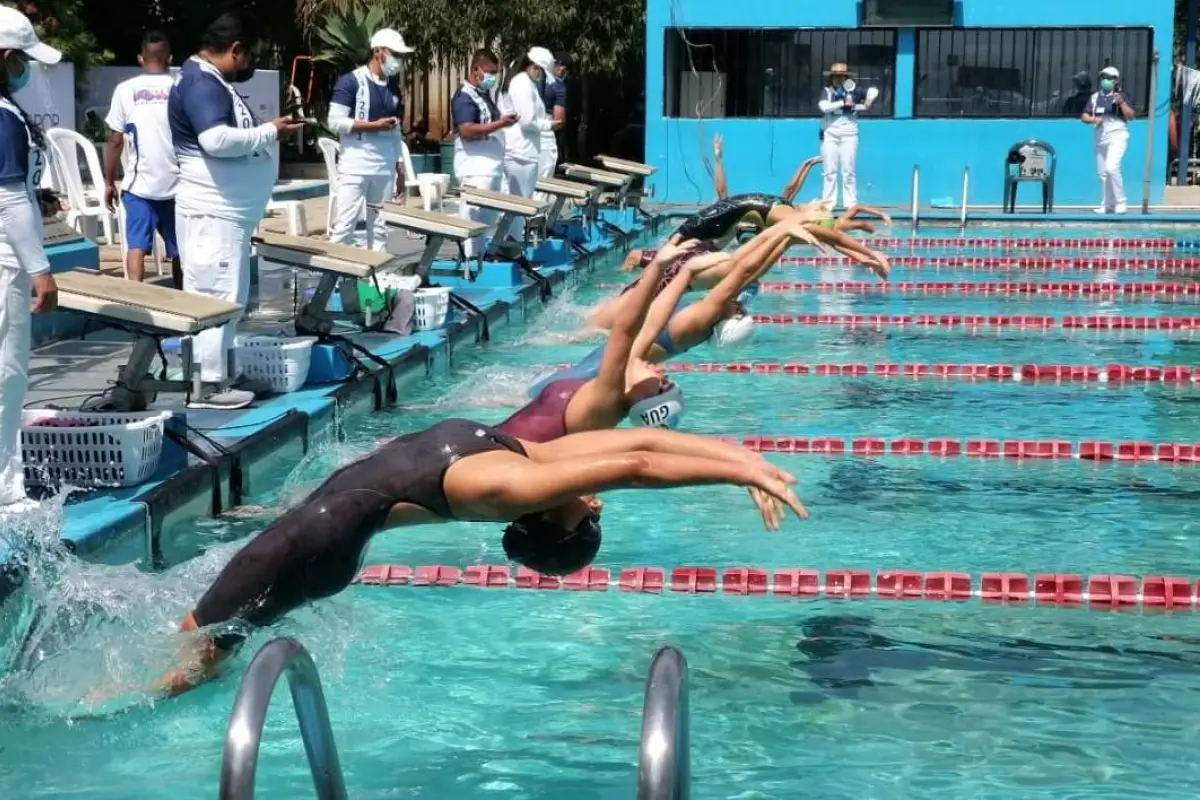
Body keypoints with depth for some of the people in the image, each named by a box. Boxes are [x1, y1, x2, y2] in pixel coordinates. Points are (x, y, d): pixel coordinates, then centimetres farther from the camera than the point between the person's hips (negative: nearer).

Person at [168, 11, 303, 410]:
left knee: (231, 297, 16)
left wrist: (265, 130, 8)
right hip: (212, 214, -11)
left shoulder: (213, 82, 17)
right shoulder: (201, 83, -17)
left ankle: (219, 373, 24)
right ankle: (207, 386, -5)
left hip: (227, 213, 11)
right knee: (217, 298, -9)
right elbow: (218, 140, -30)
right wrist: (270, 131, -19)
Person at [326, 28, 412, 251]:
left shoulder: (393, 86, 14)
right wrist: (375, 125, -14)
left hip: (385, 169, 6)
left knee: (380, 227, 7)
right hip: (355, 167, -6)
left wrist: (400, 170, 14)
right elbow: (335, 122, -12)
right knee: (345, 224, -7)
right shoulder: (351, 82, -6)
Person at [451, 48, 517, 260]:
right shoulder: (464, 97, -12)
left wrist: (503, 122, 13)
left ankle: (480, 256, 19)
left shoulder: (485, 95, 18)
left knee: (488, 218, 13)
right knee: (473, 218, -10)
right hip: (475, 169, -10)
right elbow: (467, 131, -23)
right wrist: (499, 124, -24)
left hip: (492, 167, 10)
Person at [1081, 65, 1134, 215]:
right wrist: (1093, 119, -11)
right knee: (1102, 172, 9)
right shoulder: (1095, 97, 13)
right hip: (1100, 139, 6)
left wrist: (1121, 103, -25)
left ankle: (1121, 202, -14)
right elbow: (1084, 117, 10)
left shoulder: (1121, 96, -1)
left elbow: (1130, 116, -10)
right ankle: (1107, 205, 19)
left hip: (1117, 137, -6)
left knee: (1111, 167, -23)